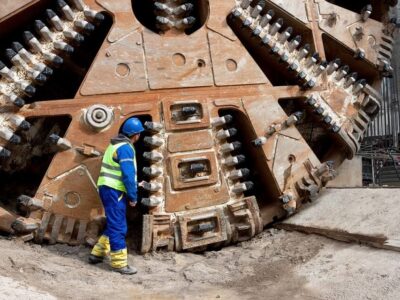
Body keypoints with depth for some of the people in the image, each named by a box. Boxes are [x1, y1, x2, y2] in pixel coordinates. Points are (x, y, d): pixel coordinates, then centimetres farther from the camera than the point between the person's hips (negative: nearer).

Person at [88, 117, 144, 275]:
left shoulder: (115, 144, 17)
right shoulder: (126, 148, -15)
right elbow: (128, 174, -19)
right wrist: (133, 196, -12)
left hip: (107, 188, 10)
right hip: (114, 190, -10)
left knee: (114, 224, 18)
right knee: (118, 226, -5)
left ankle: (97, 253, 24)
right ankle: (119, 263, 1)